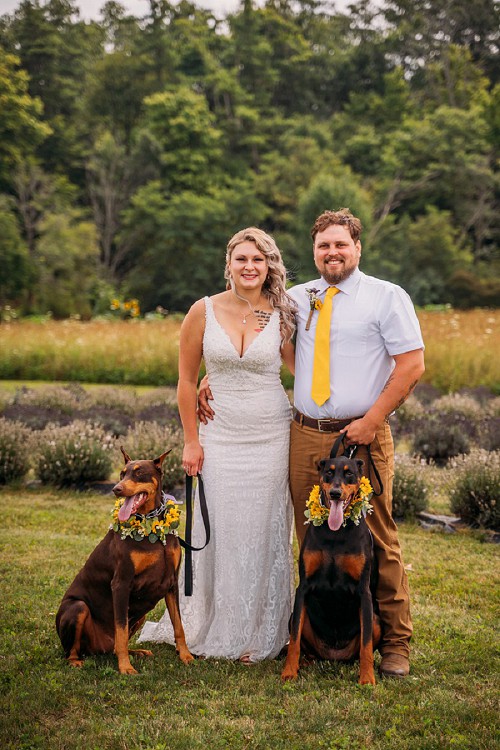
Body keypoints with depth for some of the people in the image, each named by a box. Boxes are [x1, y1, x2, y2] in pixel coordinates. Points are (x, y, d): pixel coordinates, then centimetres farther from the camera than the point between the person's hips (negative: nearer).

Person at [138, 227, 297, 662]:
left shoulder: (281, 315, -1)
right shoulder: (204, 311, -2)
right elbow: (187, 380, 4)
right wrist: (191, 441, 2)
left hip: (271, 437, 0)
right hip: (220, 436, 0)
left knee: (264, 533, 5)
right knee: (219, 532, 4)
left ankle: (258, 635, 19)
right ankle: (215, 629, 22)